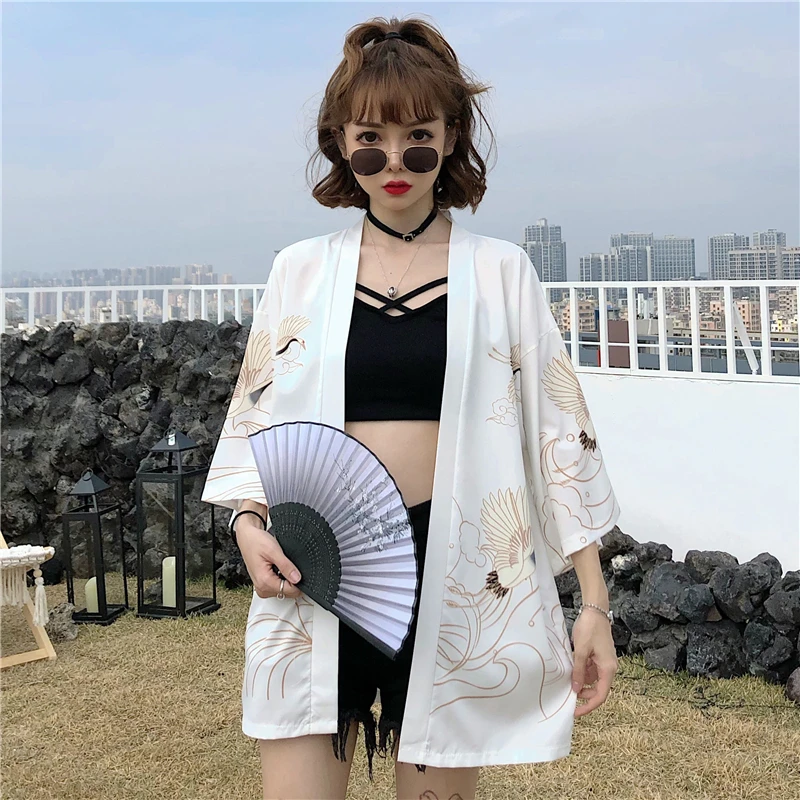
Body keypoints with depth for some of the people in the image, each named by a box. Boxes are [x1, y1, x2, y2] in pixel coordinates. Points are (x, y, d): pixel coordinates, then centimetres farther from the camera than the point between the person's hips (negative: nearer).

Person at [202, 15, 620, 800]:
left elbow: (559, 436, 3)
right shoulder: (300, 270, 7)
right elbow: (254, 419, 12)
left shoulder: (500, 271, 3)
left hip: (455, 571, -1)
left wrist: (594, 603, -1)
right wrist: (248, 521, -7)